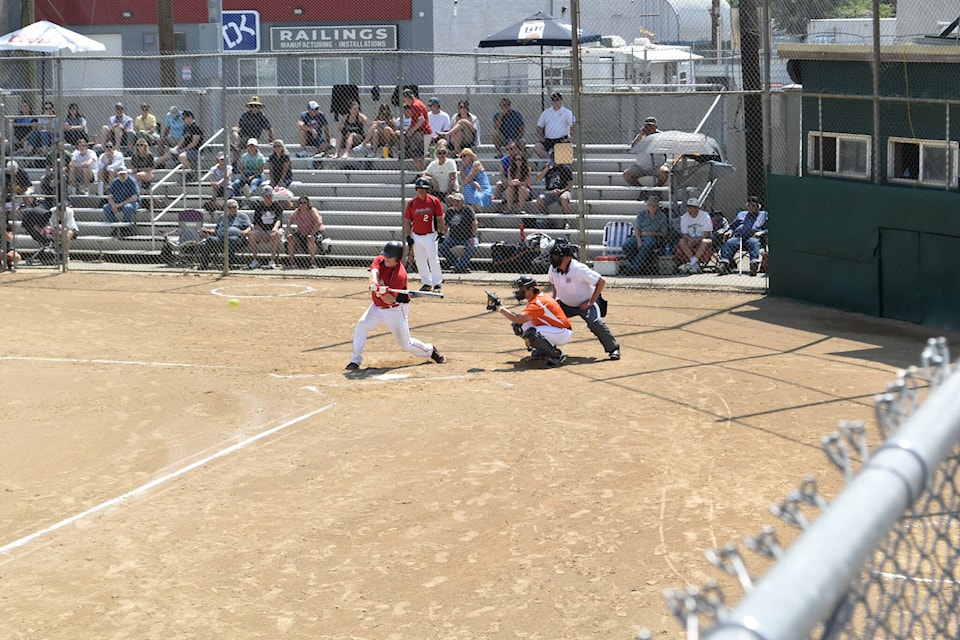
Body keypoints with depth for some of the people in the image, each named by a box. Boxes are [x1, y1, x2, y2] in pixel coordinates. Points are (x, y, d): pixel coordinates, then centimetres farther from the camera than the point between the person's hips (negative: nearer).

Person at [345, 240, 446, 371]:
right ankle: (355, 361, -13)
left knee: (405, 343, 2)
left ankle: (430, 351, 30)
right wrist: (374, 283, -52)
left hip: (395, 310, -5)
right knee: (362, 325, -18)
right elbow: (374, 271, -32)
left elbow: (390, 300, -28)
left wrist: (383, 293, -48)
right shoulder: (379, 260, -9)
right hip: (377, 306, 5)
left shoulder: (400, 275, -26)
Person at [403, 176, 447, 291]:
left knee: (433, 259, -9)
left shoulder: (434, 201, -3)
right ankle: (426, 283, 16)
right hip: (416, 236, 3)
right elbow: (407, 221, 8)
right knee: (420, 261, 6)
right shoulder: (411, 203, 3)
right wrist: (408, 237, 2)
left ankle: (437, 283, -2)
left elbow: (440, 219, 1)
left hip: (430, 235, -3)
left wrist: (442, 233, -6)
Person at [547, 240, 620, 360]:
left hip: (586, 303, -6)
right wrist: (554, 296, 2)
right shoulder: (553, 269, -11)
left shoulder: (578, 269, -30)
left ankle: (613, 349, -17)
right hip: (566, 304, 6)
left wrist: (590, 303, -25)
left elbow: (601, 282, -27)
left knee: (595, 323, -30)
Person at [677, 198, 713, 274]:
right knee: (681, 242, -28)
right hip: (691, 239, 3)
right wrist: (690, 239, -25)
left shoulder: (705, 216, -8)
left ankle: (690, 265, -40)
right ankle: (695, 265, -33)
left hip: (702, 239, -3)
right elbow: (684, 234, -2)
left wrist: (697, 240, -28)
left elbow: (706, 234, -13)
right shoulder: (684, 218, 1)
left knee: (705, 242, -38)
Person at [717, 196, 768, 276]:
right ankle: (724, 265, -44)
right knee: (729, 243, -29)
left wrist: (761, 232, -6)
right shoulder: (741, 214, 34)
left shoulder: (764, 215, 23)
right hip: (738, 236, 3)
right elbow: (732, 226, 34)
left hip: (753, 237, -3)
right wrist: (730, 231, 10)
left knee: (753, 242, -38)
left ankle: (754, 263, -58)